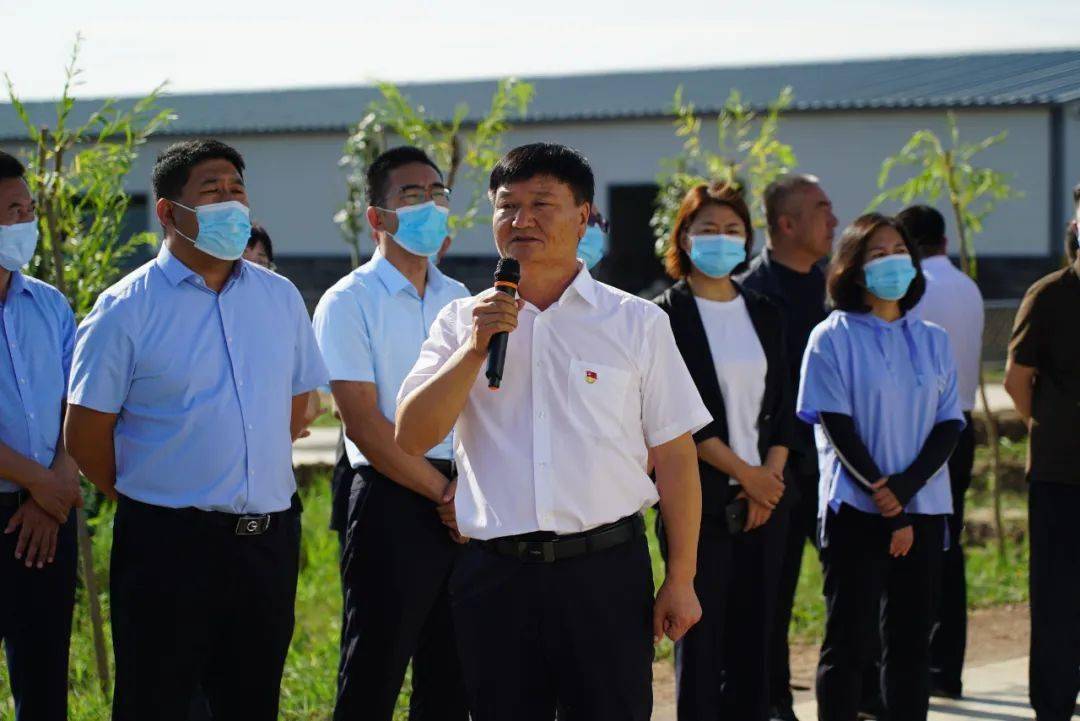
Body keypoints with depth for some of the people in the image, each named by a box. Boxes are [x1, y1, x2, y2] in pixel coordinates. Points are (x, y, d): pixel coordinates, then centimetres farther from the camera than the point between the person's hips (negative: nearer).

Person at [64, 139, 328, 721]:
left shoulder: (281, 298, 9)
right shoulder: (126, 309, -6)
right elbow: (85, 434, -4)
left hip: (269, 537, 5)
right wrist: (147, 498, 5)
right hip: (167, 542, -4)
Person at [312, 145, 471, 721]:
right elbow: (363, 423, -11)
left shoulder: (459, 300, 15)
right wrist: (442, 491, -10)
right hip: (393, 505, -6)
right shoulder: (350, 302, -4)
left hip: (463, 504, 6)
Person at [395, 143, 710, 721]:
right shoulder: (462, 322, 9)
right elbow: (412, 437, -1)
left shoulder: (637, 323, 4)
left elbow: (674, 455, 3)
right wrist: (476, 348, -11)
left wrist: (681, 579, -1)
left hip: (606, 569, -1)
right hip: (494, 575, 2)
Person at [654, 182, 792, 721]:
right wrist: (743, 472, -11)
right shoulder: (665, 317, -4)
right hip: (700, 500, -5)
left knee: (753, 644, 7)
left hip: (762, 499, 5)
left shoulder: (764, 315, 13)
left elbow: (783, 408, 12)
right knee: (700, 642, -3)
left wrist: (770, 477, -3)